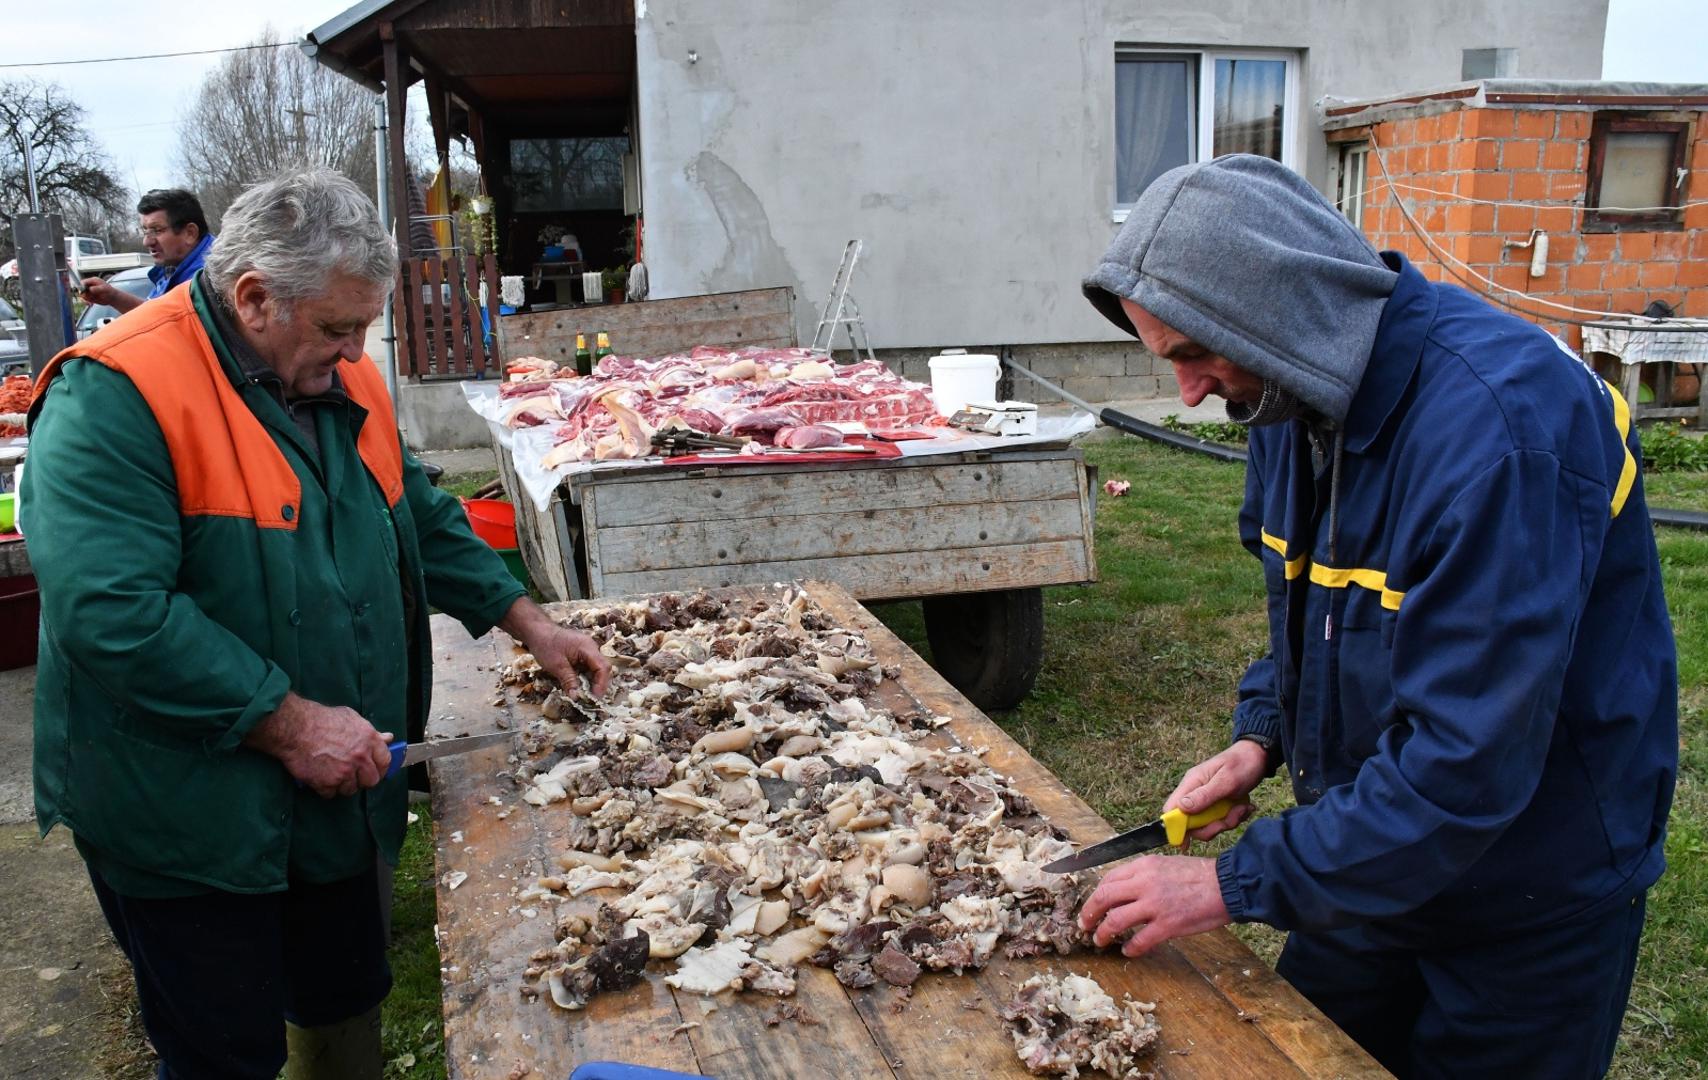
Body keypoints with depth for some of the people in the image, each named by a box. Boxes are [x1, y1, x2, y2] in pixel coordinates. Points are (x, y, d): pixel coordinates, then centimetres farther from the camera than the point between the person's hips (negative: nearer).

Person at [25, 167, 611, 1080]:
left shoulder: (344, 382, 3)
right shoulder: (113, 395, -21)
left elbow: (423, 523, 15)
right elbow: (109, 613, -29)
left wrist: (529, 624, 8)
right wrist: (291, 724, -26)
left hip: (336, 792, 7)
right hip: (188, 820, -7)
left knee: (347, 1003, 22)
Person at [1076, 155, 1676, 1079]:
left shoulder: (1499, 421, -33)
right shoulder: (1296, 390, -4)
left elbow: (1466, 764, -33)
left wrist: (1235, 883, -26)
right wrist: (1260, 735, -3)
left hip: (1533, 892, -7)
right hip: (1373, 859, 7)